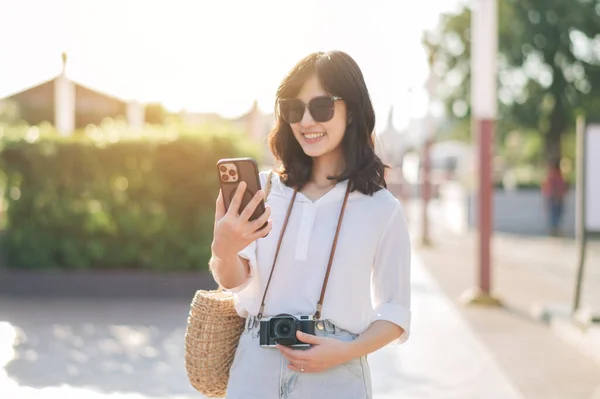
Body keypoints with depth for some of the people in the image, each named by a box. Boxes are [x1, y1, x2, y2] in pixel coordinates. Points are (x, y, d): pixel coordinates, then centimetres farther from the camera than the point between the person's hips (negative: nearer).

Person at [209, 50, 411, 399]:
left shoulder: (382, 209, -2)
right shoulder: (264, 190, 4)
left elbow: (395, 314, 2)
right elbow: (237, 280, -4)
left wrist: (348, 351, -14)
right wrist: (223, 251, -24)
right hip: (257, 368, 2)